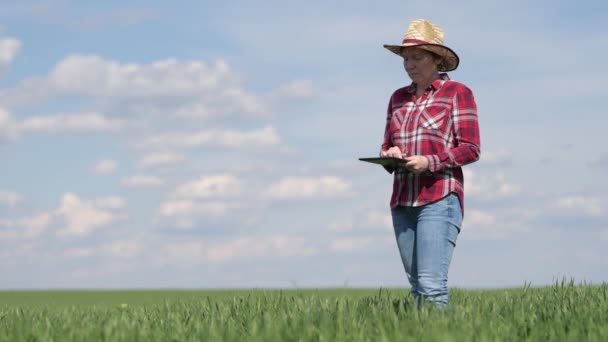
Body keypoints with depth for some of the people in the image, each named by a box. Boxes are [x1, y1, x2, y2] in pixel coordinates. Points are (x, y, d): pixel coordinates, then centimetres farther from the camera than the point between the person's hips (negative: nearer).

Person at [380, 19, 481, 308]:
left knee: (431, 284, -15)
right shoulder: (399, 97, 16)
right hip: (402, 201, 6)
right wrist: (389, 154, -5)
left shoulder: (457, 93, 0)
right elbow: (386, 146, 20)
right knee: (416, 285, 5)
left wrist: (430, 162, -19)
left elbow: (471, 149, -4)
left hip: (439, 199, -6)